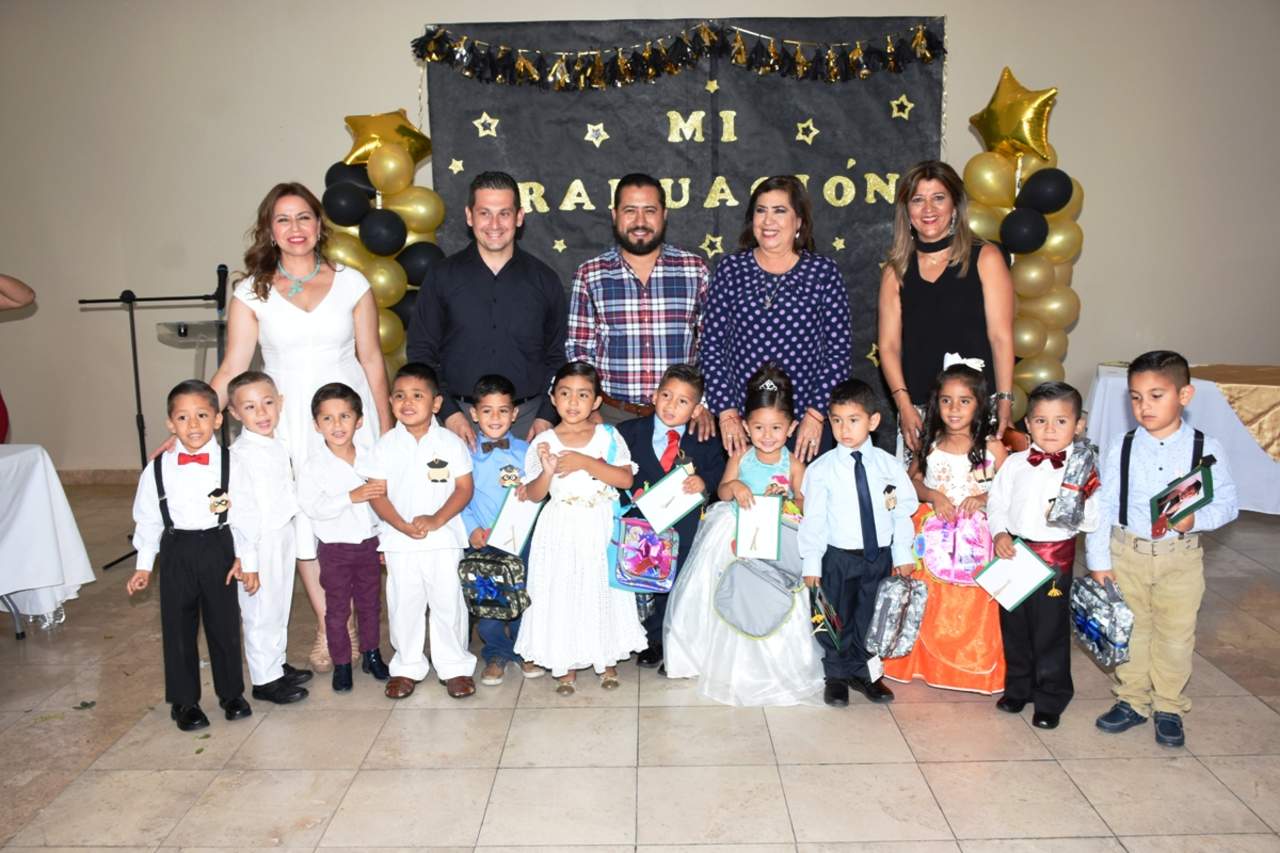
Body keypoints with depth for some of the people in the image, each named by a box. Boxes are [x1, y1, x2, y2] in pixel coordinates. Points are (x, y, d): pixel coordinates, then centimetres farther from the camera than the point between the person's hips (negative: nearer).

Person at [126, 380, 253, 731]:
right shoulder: (158, 468, -3)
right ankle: (184, 700, 24)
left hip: (219, 548, -1)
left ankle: (231, 693, 27)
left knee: (225, 622, 10)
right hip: (177, 551, 1)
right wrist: (144, 564, 7)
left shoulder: (230, 463, -7)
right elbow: (147, 518, 6)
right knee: (178, 626, 9)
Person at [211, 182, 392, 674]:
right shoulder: (252, 292, 3)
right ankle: (327, 627, 20)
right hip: (290, 422, 1)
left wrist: (386, 429, 4)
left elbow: (371, 360, 5)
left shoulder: (351, 283, 3)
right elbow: (233, 368, 0)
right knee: (303, 523, 4)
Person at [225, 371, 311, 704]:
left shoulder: (277, 447, 6)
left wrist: (290, 534, 16)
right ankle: (265, 679, 15)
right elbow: (241, 511, -20)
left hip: (284, 536, 8)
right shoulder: (239, 455, -18)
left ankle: (278, 663, 34)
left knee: (280, 605, 19)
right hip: (259, 542, -8)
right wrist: (247, 560, -20)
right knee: (261, 611, 3)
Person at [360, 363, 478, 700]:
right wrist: (402, 525, -16)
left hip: (444, 538, -1)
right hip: (399, 541, 1)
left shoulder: (450, 442, -3)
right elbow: (377, 493, -2)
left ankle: (455, 666, 21)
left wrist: (436, 520, -17)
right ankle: (407, 666, 27)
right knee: (403, 604, 10)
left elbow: (464, 488, -4)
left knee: (448, 602, 6)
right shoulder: (386, 445, 0)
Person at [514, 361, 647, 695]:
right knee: (561, 592, 4)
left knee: (602, 589, 7)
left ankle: (606, 658, 25)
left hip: (601, 529, 0)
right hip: (561, 530, 0)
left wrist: (585, 462, -19)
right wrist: (547, 471, -20)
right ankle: (567, 663, 20)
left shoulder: (608, 436, 0)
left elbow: (626, 479, -12)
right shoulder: (543, 441, 0)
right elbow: (532, 494, -1)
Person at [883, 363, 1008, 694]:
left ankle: (969, 670, 22)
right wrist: (933, 495, -10)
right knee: (928, 603, 8)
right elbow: (910, 480, 8)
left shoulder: (992, 447, -5)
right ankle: (924, 661, 26)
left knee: (970, 607, 4)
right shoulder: (930, 444, 2)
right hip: (932, 535, 2)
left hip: (974, 539, -2)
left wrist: (983, 499, -18)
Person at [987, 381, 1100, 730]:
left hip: (1055, 557, -3)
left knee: (1051, 630, 7)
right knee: (1014, 625, 15)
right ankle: (1017, 688, 35)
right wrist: (999, 534, -10)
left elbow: (1093, 521, -9)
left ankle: (1050, 700, 24)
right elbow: (996, 501, 4)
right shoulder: (1015, 463, 1)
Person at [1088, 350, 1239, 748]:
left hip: (1181, 557, -1)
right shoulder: (1121, 450, -6)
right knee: (1130, 630, 13)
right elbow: (1102, 506, -4)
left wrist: (1195, 519, -25)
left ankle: (1169, 708, 28)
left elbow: (1228, 503, -4)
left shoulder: (1206, 449, -8)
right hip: (1126, 553, 1)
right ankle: (1132, 700, 30)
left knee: (1175, 634, 10)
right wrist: (1099, 561, -5)